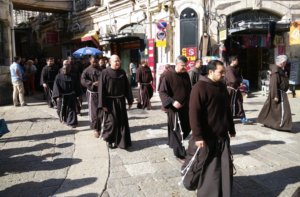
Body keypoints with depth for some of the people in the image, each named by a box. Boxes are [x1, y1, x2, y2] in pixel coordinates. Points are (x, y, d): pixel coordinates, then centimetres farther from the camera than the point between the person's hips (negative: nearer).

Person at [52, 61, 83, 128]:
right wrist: (57, 96, -24)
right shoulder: (58, 77, -8)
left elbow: (77, 86, 6)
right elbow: (56, 87, -14)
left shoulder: (73, 77, -1)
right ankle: (62, 118, 44)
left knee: (71, 109, 1)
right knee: (61, 109, 15)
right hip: (62, 96, -1)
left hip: (71, 97, 1)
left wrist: (79, 95, 6)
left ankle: (71, 122, 11)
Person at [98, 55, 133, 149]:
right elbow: (101, 88, -10)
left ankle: (121, 141, 20)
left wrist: (130, 100, 7)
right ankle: (108, 139, 24)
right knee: (111, 121, 0)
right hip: (110, 101, -4)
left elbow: (127, 87, 8)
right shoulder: (105, 72, -9)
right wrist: (103, 104, -14)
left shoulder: (122, 72, 3)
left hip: (121, 101, 4)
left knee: (122, 121, 7)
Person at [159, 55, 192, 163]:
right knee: (177, 131, 2)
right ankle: (180, 154, 15)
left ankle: (173, 142, 40)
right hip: (174, 109, -7)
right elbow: (162, 92, -14)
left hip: (186, 107, 7)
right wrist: (172, 102, -26)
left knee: (187, 128, 16)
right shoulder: (169, 76, -13)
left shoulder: (186, 75, 7)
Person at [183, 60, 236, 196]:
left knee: (224, 167, 11)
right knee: (200, 164, 11)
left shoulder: (222, 87, 9)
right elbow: (194, 114, -20)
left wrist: (231, 129, 21)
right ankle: (189, 180, 39)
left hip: (222, 136, 7)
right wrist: (198, 136, -22)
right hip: (206, 137, -7)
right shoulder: (200, 87, -16)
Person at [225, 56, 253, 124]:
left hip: (235, 89, 9)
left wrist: (239, 79, -8)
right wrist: (239, 79, -5)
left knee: (239, 104, 10)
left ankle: (243, 119, 15)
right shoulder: (229, 69, -16)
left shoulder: (234, 69, 15)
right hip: (230, 90, -9)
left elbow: (240, 78, 15)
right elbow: (233, 80, -25)